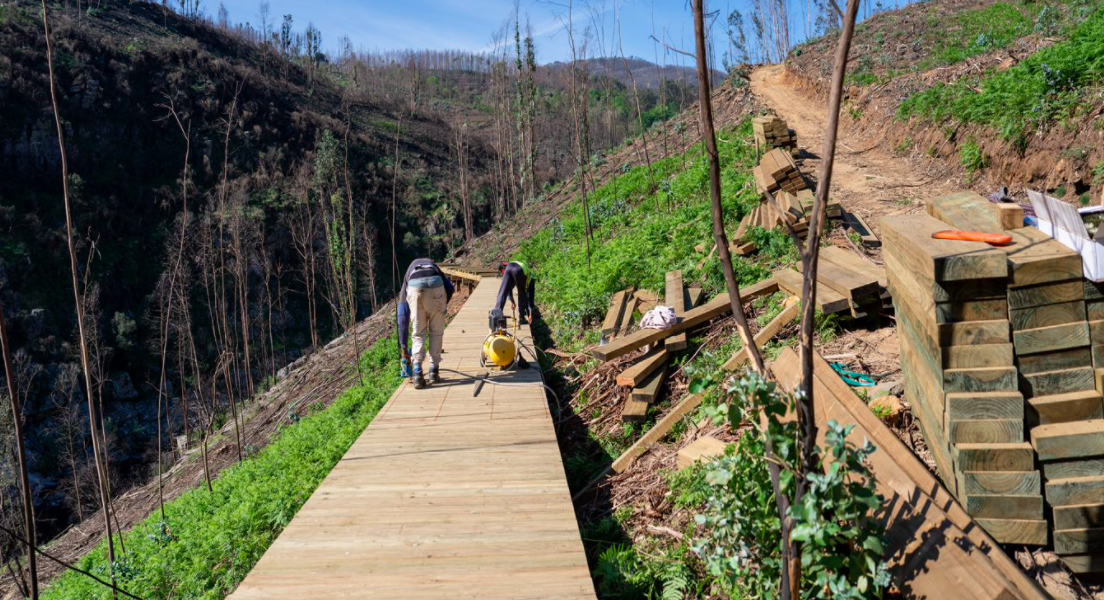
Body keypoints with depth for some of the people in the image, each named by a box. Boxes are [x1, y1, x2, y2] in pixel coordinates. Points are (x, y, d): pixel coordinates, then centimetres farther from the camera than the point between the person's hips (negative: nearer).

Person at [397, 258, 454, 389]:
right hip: (435, 284, 0)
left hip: (414, 287, 0)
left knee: (418, 334, 14)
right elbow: (450, 288, 20)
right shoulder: (433, 266, 43)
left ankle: (417, 373, 1)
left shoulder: (408, 276, 38)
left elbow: (403, 318, 33)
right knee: (436, 333, 17)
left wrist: (404, 347, 35)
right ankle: (434, 372, 18)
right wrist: (442, 308, 30)